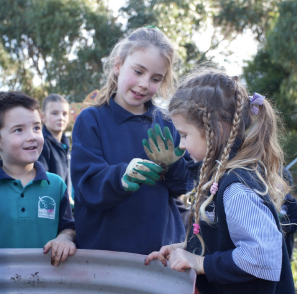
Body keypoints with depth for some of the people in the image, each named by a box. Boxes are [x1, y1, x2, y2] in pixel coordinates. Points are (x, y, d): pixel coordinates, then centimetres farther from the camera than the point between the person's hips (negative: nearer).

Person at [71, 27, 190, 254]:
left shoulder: (166, 123, 5)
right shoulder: (91, 120, -5)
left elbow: (181, 187, 3)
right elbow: (87, 188, -15)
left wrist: (172, 165, -18)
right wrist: (123, 176, -34)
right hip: (104, 246, -3)